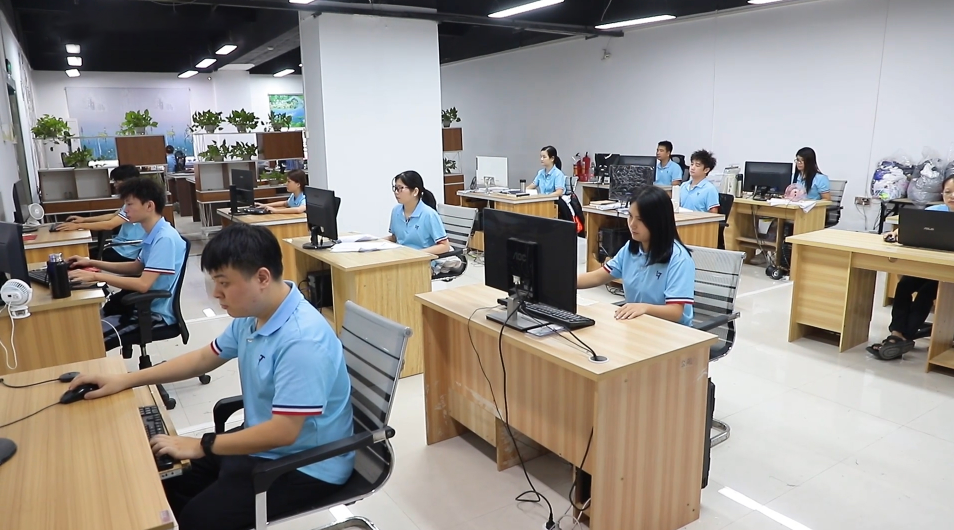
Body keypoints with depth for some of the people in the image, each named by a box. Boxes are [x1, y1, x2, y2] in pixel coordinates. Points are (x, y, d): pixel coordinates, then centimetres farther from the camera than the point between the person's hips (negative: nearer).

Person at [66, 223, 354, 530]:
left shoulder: (302, 341, -32)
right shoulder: (251, 316, -2)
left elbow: (283, 431, -30)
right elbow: (204, 358, 14)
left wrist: (200, 446, -20)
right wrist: (125, 380, 12)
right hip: (265, 444, 9)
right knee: (171, 479, 8)